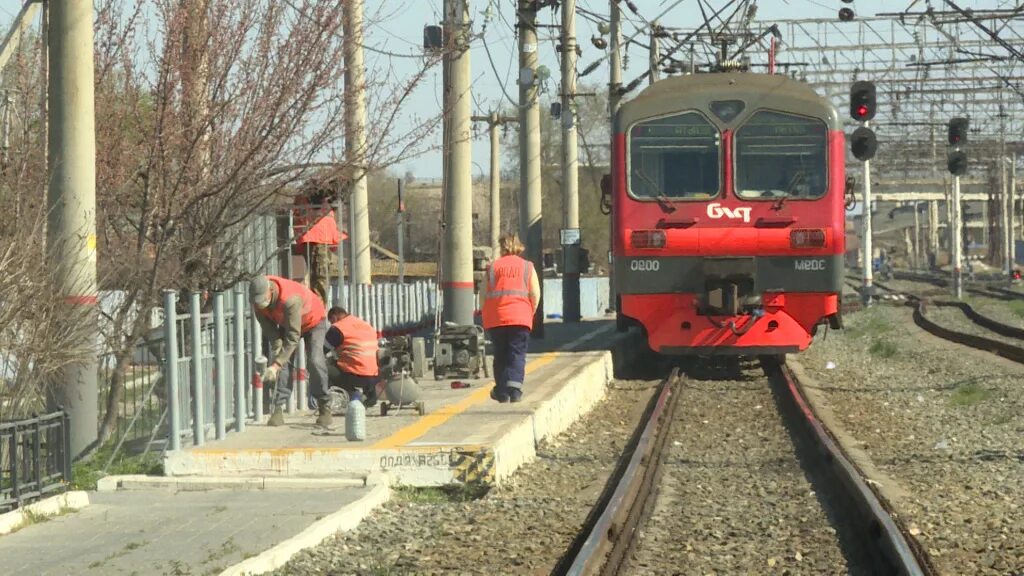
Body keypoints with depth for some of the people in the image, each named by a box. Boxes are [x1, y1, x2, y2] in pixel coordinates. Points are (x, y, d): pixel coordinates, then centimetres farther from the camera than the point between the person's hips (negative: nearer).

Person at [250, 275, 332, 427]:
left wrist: (276, 365, -46)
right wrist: (277, 348, -25)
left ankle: (324, 407, -5)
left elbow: (293, 337, -44)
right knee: (284, 363, -11)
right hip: (286, 323, 5)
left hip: (313, 322, -5)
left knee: (315, 361, -18)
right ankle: (278, 409, -14)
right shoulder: (259, 298, -24)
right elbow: (268, 325, -13)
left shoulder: (290, 300, -45)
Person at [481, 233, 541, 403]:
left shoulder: (493, 267, 7)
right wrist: (531, 313, 12)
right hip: (520, 318, -1)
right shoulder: (527, 267, 5)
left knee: (500, 355, 11)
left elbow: (483, 294, 4)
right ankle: (515, 388, -18)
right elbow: (535, 294, -1)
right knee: (517, 355, -1)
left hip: (496, 318, 1)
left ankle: (502, 392, 13)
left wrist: (487, 315, 15)